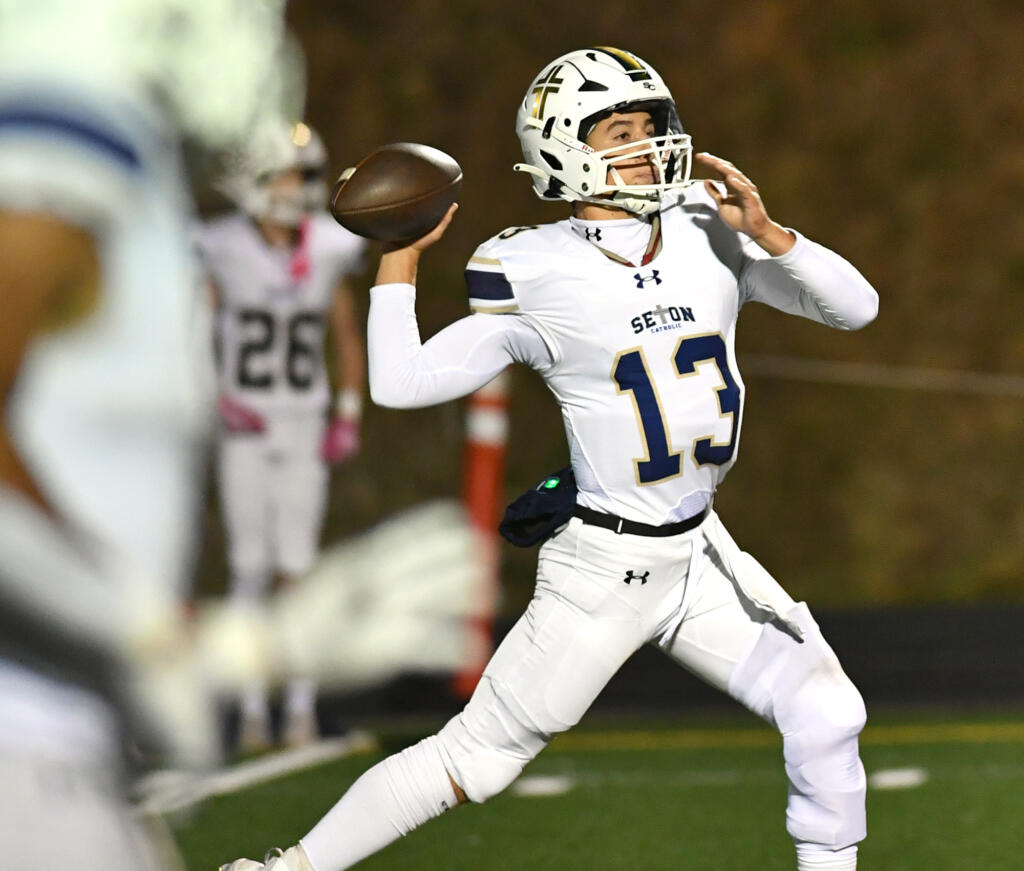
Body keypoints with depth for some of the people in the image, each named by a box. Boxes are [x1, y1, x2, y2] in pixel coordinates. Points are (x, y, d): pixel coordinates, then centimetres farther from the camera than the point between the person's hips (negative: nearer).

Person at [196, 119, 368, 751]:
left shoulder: (328, 252, -1)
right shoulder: (223, 250, -8)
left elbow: (349, 340, 10)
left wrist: (349, 417, 1)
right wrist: (218, 399, -12)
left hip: (304, 426, 1)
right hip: (245, 427, -1)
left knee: (297, 566, -4)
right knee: (251, 567, -1)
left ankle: (303, 709, 3)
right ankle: (253, 712, 6)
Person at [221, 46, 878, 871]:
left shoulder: (708, 234, 0)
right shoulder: (538, 276, -12)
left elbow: (856, 306, -2)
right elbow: (400, 383, -10)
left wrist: (768, 233, -16)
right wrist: (400, 254, -13)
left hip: (700, 554, 5)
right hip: (604, 564, -5)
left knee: (827, 713, -5)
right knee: (475, 757, -2)